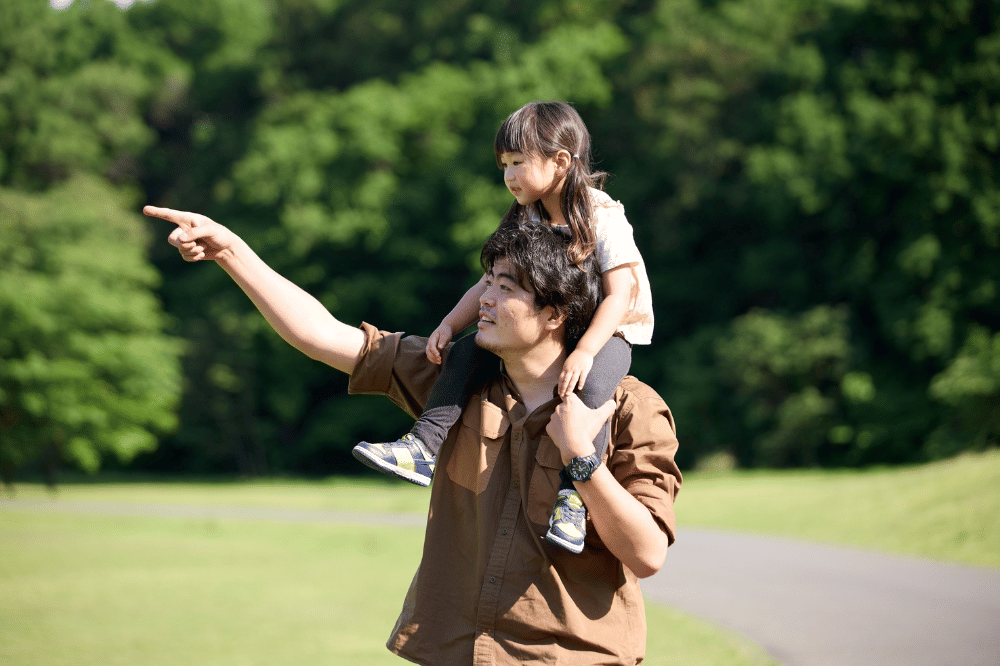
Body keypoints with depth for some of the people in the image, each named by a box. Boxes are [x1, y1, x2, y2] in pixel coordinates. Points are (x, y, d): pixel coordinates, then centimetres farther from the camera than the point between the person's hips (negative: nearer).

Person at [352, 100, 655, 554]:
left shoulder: (603, 218, -17)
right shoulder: (524, 221, 4)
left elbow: (619, 295, -24)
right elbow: (490, 286, 5)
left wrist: (584, 351, -36)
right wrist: (450, 325, -11)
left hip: (608, 330, -6)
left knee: (591, 384, -38)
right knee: (468, 350, -14)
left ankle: (573, 496, -33)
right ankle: (424, 447, -19)